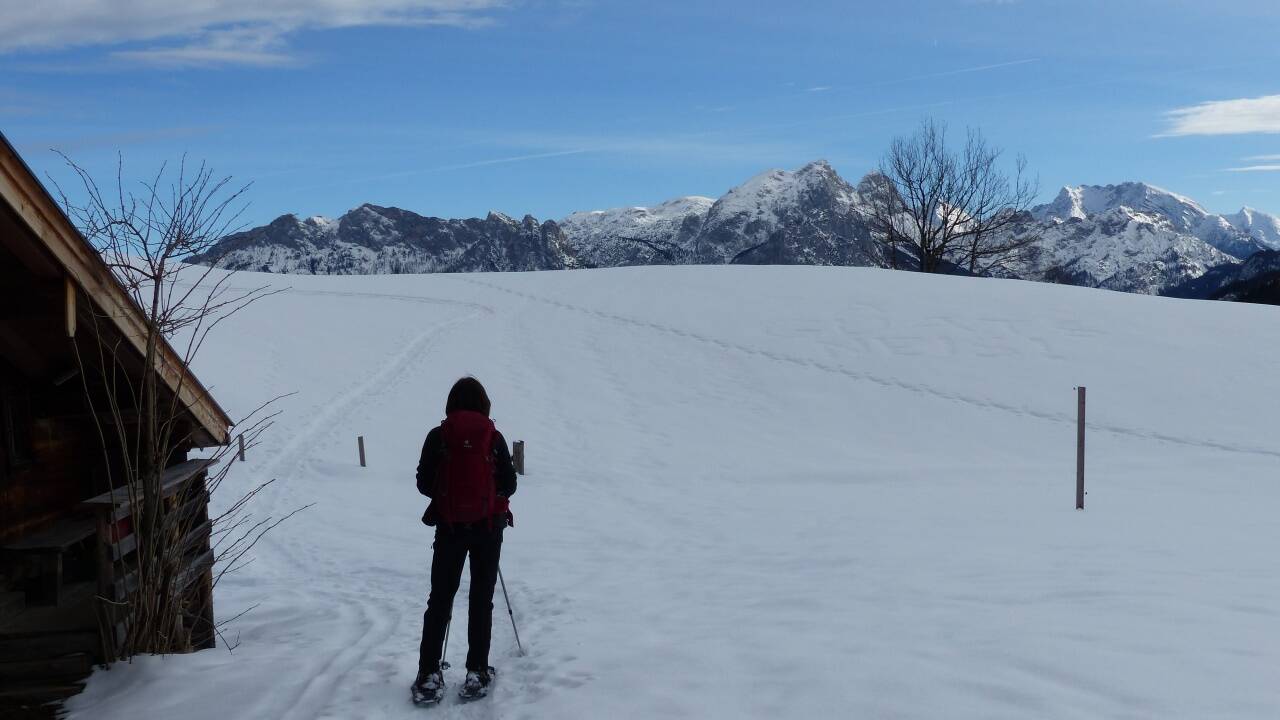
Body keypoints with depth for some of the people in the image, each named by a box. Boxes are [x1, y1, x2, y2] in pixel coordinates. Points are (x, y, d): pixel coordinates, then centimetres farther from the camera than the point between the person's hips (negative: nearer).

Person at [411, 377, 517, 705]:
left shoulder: (438, 437, -6)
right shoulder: (494, 438, -5)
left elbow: (423, 483, -3)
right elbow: (509, 484, -3)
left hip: (450, 526, 0)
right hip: (488, 526, 0)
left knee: (440, 598, 9)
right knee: (482, 598, 10)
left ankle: (429, 674, 7)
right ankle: (477, 673, 11)